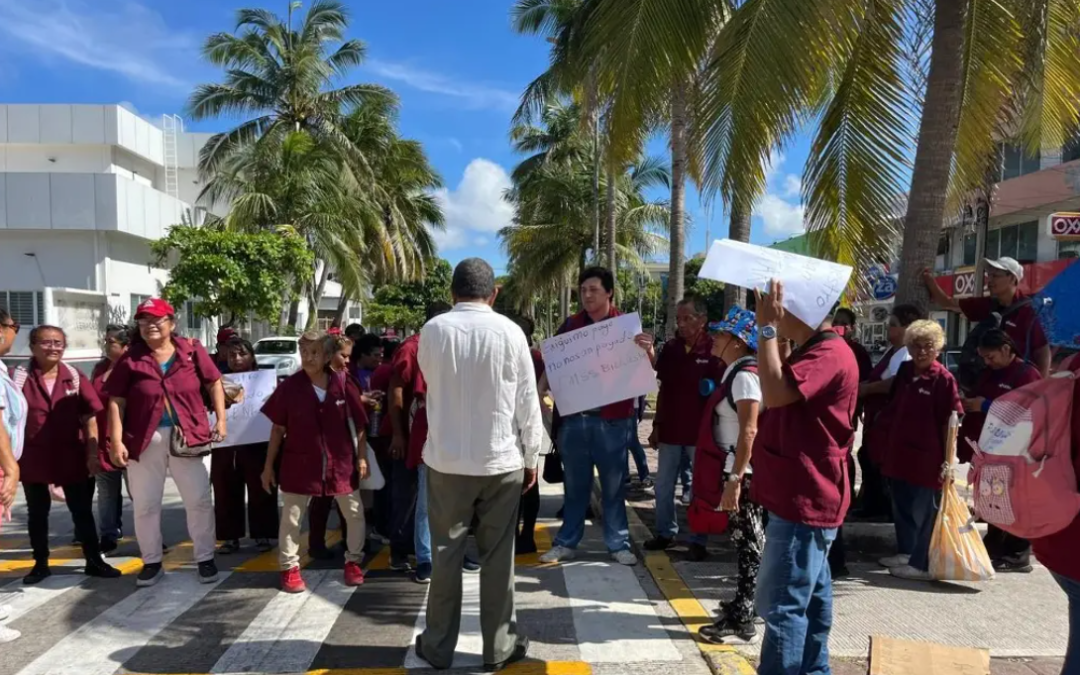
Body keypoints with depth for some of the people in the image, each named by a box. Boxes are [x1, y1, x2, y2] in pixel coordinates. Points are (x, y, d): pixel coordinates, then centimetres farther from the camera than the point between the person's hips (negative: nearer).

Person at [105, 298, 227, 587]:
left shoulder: (192, 350, 0)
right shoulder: (130, 359, -1)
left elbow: (214, 383, 6)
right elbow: (116, 402, -3)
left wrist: (220, 419, -2)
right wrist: (116, 441, -10)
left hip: (187, 438, 0)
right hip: (144, 441, 1)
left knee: (199, 501, 5)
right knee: (145, 505, 10)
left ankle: (205, 559, 20)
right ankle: (152, 562, 27)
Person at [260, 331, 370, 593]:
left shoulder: (344, 385, -8)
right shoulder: (289, 386, -8)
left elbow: (358, 425, 1)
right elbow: (278, 428, -1)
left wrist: (362, 457, -2)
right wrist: (269, 465, 1)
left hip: (340, 462, 1)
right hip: (300, 463, -1)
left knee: (355, 513, 9)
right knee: (291, 517, 7)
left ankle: (353, 562, 27)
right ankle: (290, 568, 23)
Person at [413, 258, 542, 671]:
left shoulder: (433, 330, -5)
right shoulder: (509, 332, -8)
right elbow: (528, 401, -4)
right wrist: (532, 456, 7)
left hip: (446, 460, 1)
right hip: (501, 460, -1)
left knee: (446, 554, 11)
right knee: (498, 557, 9)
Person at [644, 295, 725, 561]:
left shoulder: (714, 350, -9)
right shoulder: (671, 349, 7)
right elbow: (663, 390, 11)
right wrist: (657, 425, 10)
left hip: (700, 431, -5)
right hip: (670, 429, 5)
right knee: (663, 486, 11)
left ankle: (698, 541, 15)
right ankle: (665, 533, 26)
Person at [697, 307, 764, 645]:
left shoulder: (745, 375, -17)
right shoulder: (735, 371, 12)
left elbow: (749, 431, -24)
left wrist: (734, 480, -26)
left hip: (746, 472, -9)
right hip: (740, 469, 9)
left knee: (749, 543, -1)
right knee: (746, 540, 18)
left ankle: (741, 619, 7)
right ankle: (744, 603, 31)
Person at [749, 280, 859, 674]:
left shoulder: (829, 353, -17)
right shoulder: (810, 352, 18)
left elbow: (775, 393, -30)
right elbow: (779, 399, 20)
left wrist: (766, 328, -24)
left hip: (805, 499, -11)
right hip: (803, 495, 11)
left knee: (783, 604, -7)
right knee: (808, 597, 19)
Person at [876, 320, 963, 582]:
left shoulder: (943, 378, -12)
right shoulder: (905, 371, 6)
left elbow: (951, 420, -12)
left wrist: (948, 457, -13)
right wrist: (891, 439, 17)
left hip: (927, 457, -7)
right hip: (901, 452, 7)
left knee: (924, 513, 2)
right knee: (901, 507, 18)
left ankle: (923, 565, 11)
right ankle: (906, 553, 33)